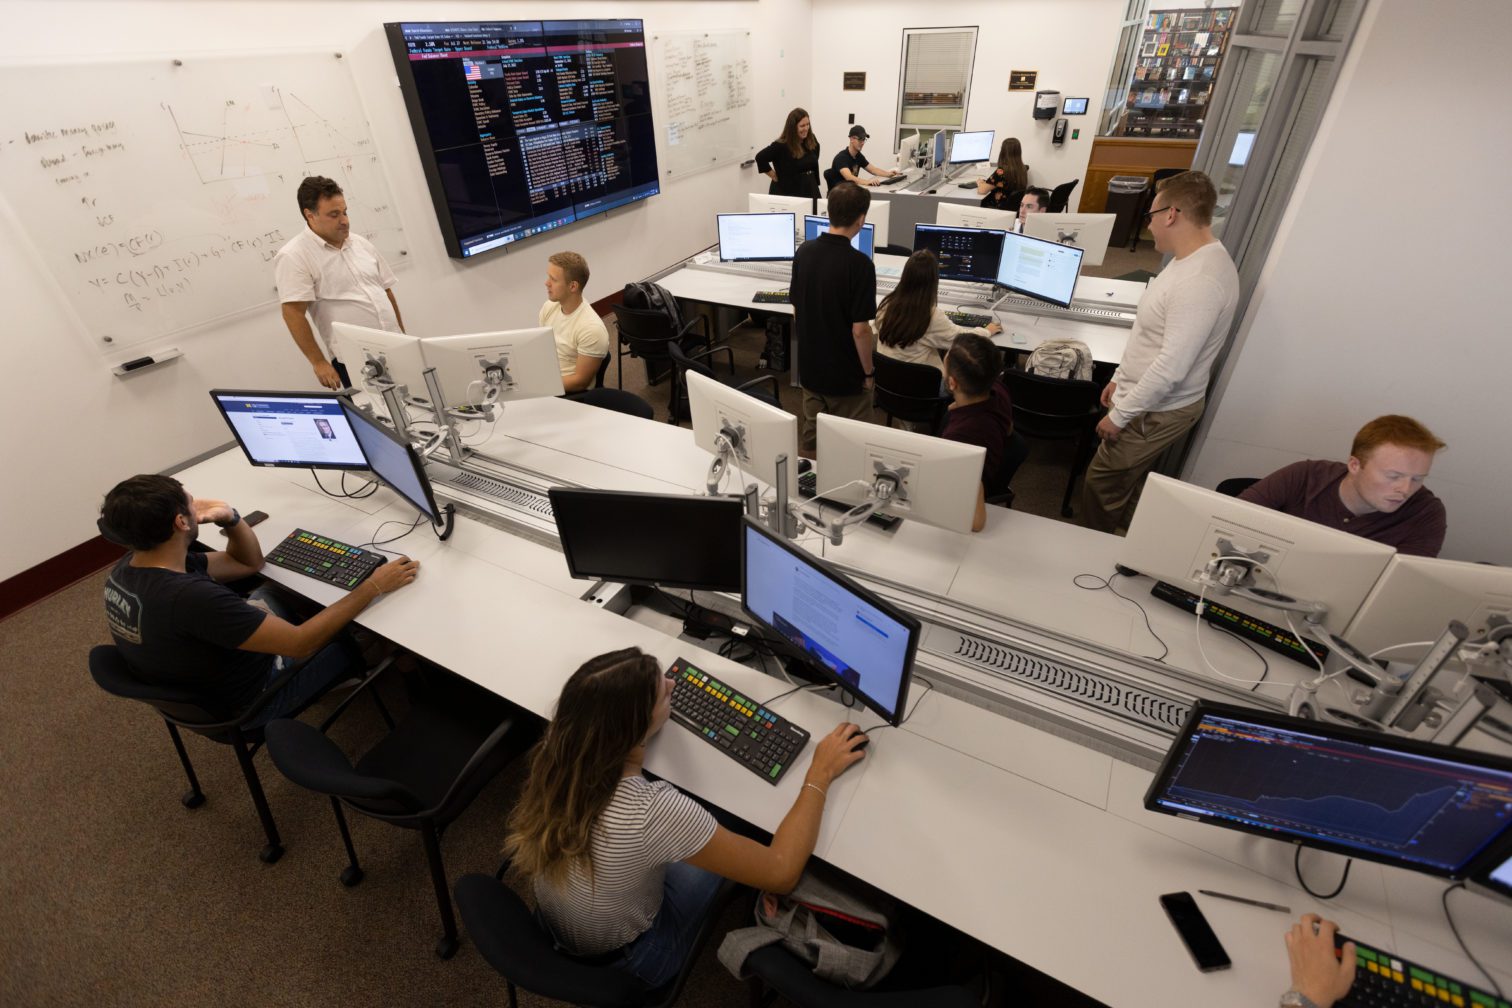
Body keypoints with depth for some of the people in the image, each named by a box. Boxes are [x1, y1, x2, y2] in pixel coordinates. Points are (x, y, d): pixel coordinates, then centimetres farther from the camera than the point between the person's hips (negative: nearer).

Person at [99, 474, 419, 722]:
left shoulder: (127, 568, -10)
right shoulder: (191, 597, -40)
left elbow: (248, 563, 0)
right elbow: (300, 644, -36)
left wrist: (230, 518, -18)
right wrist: (373, 586, -31)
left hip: (192, 688, 8)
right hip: (247, 703, -7)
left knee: (270, 593, 24)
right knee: (353, 642, 10)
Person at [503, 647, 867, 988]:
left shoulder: (556, 749, -26)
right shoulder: (652, 813, -43)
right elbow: (780, 872, -31)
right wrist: (820, 773, -22)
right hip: (618, 961, -5)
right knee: (729, 857, 16)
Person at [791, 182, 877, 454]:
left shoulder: (804, 252, -3)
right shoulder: (859, 263, -21)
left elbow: (796, 311, 6)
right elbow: (859, 329, -20)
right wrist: (868, 372, -6)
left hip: (809, 368, 6)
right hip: (846, 374, -6)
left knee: (810, 441, 19)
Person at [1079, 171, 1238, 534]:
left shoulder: (1201, 281, -28)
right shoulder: (1189, 259, 7)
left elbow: (1171, 368, -29)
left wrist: (1119, 415, -21)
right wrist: (1120, 378, 19)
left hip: (1157, 412, -10)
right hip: (1145, 397, 10)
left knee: (1102, 485, 1)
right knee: (1123, 485, 20)